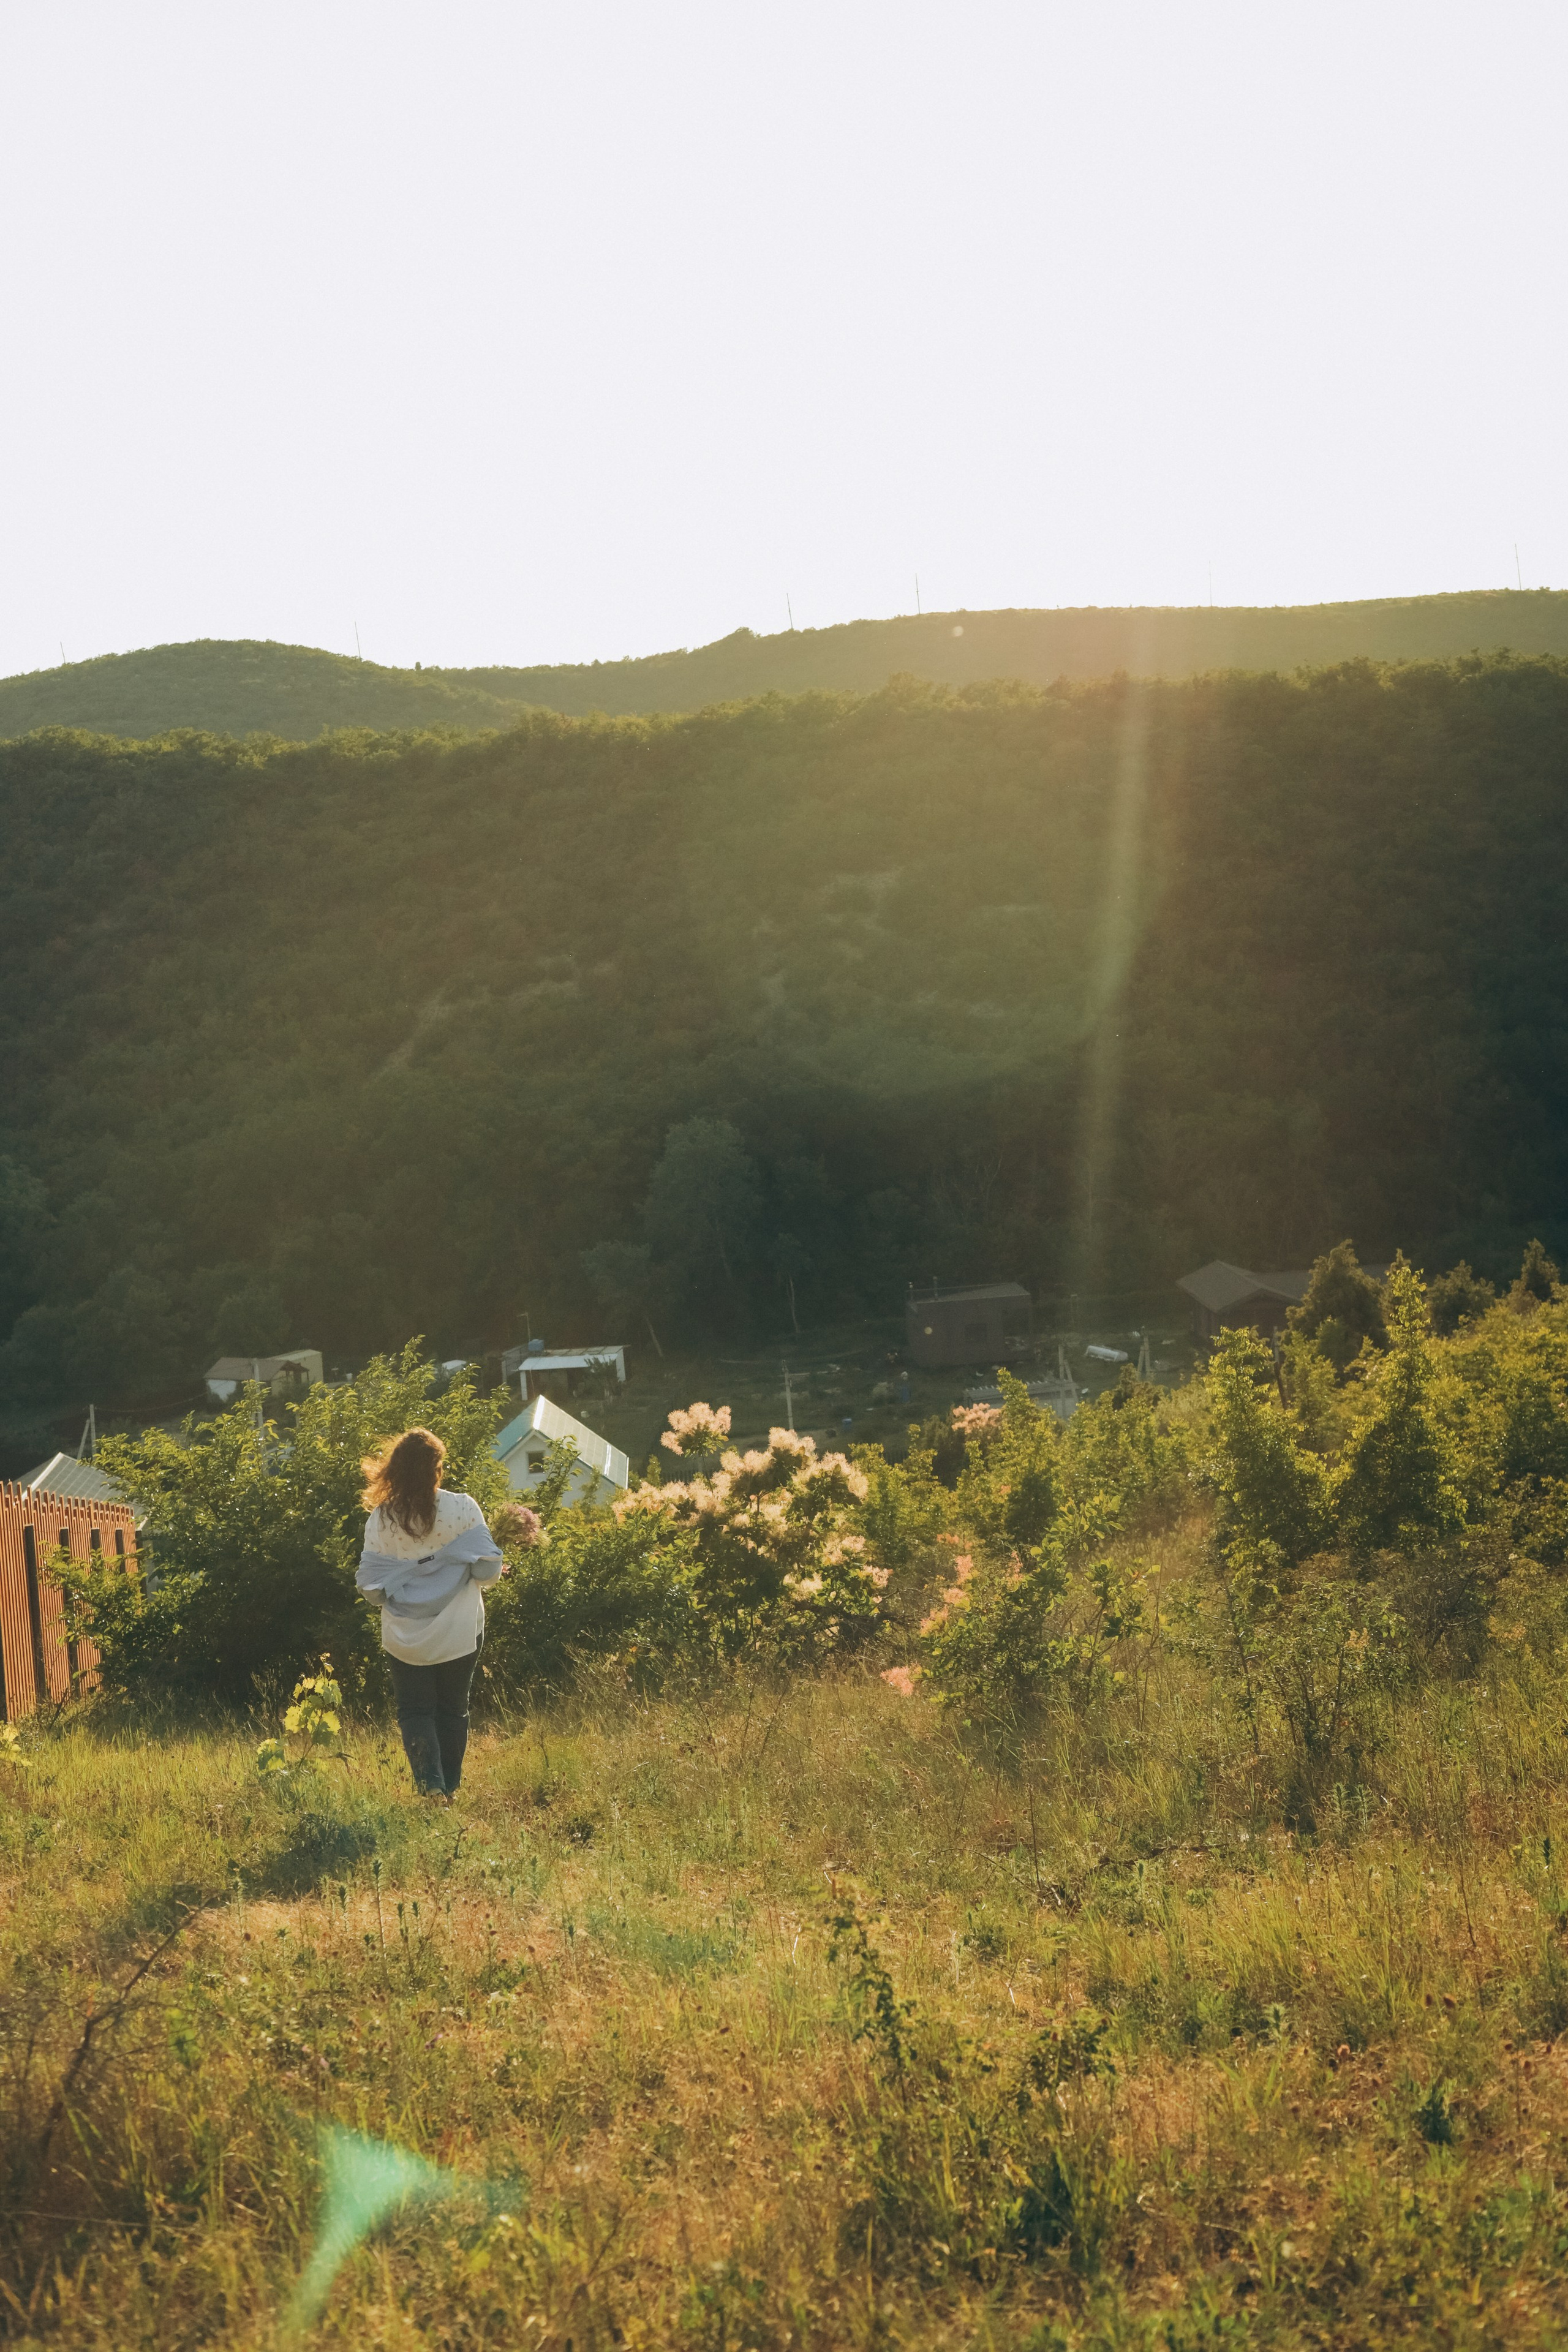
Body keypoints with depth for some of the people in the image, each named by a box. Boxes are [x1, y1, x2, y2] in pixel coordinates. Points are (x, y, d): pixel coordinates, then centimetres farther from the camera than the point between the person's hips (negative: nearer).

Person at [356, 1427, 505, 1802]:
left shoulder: (380, 1519, -8)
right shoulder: (462, 1509, -13)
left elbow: (371, 1587, -5)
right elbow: (487, 1570, -13)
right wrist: (498, 1570, 10)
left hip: (406, 1638, 0)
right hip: (459, 1634, 0)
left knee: (415, 1711, 10)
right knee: (453, 1711, 17)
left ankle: (430, 1782, -9)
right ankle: (449, 1788, 24)